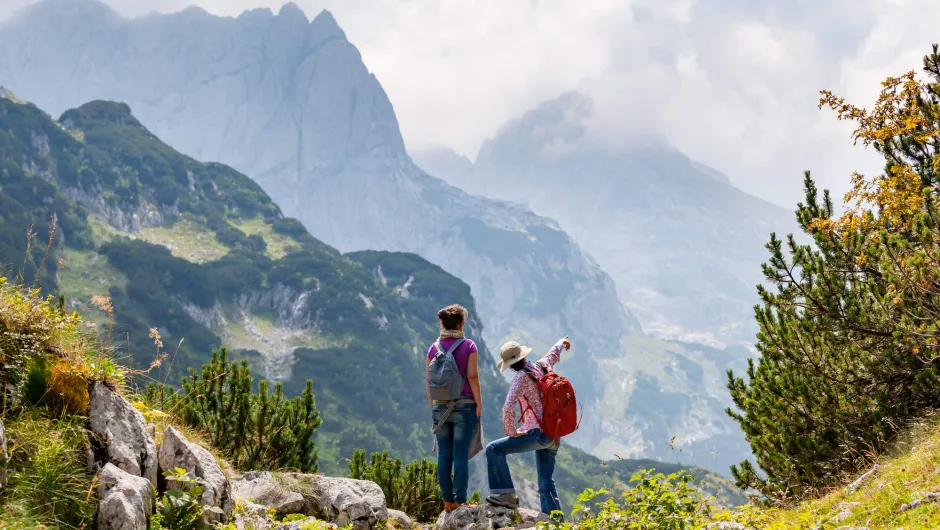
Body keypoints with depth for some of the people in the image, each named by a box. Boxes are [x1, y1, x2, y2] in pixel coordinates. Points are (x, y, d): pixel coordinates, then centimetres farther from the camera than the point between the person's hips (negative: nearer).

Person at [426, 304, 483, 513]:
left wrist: (432, 405, 14)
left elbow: (429, 380, 6)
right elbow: (472, 376, -10)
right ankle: (460, 501, 0)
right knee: (461, 454, -1)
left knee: (444, 455, 8)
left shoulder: (434, 348, 5)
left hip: (440, 407, 3)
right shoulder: (468, 346, -5)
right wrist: (478, 402, -4)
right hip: (464, 405, -3)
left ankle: (447, 500, 11)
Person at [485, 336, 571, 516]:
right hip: (553, 436, 8)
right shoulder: (541, 366, 9)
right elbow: (553, 354, 34)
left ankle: (507, 494, -9)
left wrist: (511, 432, -11)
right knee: (546, 484, 13)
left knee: (494, 449, -7)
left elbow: (508, 408, -23)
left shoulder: (522, 377, -12)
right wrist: (561, 343, 55)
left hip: (538, 433, -8)